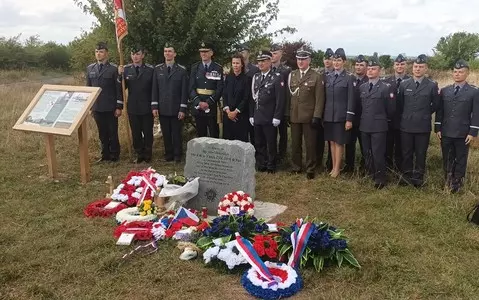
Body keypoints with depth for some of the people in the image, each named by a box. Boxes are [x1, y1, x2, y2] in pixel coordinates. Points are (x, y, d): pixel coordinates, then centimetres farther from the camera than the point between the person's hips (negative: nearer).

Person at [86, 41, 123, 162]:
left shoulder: (114, 68, -6)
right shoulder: (90, 69, 9)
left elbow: (119, 89, -7)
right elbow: (88, 88, 14)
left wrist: (119, 107, -10)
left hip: (110, 108, -4)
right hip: (97, 107, 4)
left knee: (112, 133, 5)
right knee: (102, 133, 11)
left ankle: (114, 155, 17)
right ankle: (105, 155, 22)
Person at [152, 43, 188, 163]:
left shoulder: (182, 70, -1)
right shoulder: (157, 69, 7)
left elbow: (184, 91, -3)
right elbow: (154, 89, 7)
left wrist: (183, 109, -8)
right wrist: (154, 106, 0)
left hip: (176, 109, -2)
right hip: (162, 108, 2)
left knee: (177, 134, 4)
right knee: (166, 134, 8)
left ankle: (177, 155, 17)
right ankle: (168, 154, 20)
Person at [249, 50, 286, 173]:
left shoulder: (277, 78, -5)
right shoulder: (255, 77, 12)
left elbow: (280, 99, -9)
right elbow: (252, 97, 13)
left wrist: (277, 117, -13)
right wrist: (251, 115, 9)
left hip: (270, 118, -5)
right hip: (257, 118, 5)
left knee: (271, 144, 4)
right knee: (259, 144, 11)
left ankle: (271, 166, 16)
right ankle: (261, 165, 23)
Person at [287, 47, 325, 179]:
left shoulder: (317, 77, -4)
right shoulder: (291, 75, 9)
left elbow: (319, 99, -8)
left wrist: (316, 117, -14)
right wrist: (287, 114, 5)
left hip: (309, 117, -4)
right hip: (294, 116, 4)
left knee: (310, 144, 4)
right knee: (295, 143, 12)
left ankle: (310, 169, 14)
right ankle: (296, 167, 25)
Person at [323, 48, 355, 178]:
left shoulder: (349, 78, -4)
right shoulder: (328, 77, 9)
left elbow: (351, 100, -7)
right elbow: (325, 97, 10)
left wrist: (349, 119, -12)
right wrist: (323, 115, 6)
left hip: (341, 115, -4)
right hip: (328, 115, 4)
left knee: (339, 142, 2)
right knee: (332, 141, 10)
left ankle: (337, 168, 11)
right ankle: (333, 166, 20)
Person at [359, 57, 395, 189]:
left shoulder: (386, 87, -7)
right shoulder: (362, 87, 10)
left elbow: (391, 109, -2)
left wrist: (383, 119, 9)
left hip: (379, 126, -5)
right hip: (364, 125, 5)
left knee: (378, 153, -4)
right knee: (367, 153, 11)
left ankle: (380, 179, 8)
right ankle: (371, 175, 24)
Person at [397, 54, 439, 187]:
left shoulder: (432, 85, -3)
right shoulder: (404, 84, 3)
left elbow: (435, 105, 7)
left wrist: (425, 115, 10)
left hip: (423, 126, -2)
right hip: (406, 125, 2)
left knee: (421, 154, 7)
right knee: (406, 153, 10)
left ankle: (418, 178, 19)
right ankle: (406, 176, 23)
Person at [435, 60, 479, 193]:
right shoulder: (444, 90, 7)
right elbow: (439, 111, 8)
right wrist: (438, 128, 1)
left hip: (463, 134, -3)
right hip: (446, 132, 3)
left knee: (461, 160, 8)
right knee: (447, 160, 12)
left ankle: (457, 183, 19)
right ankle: (448, 182, 25)